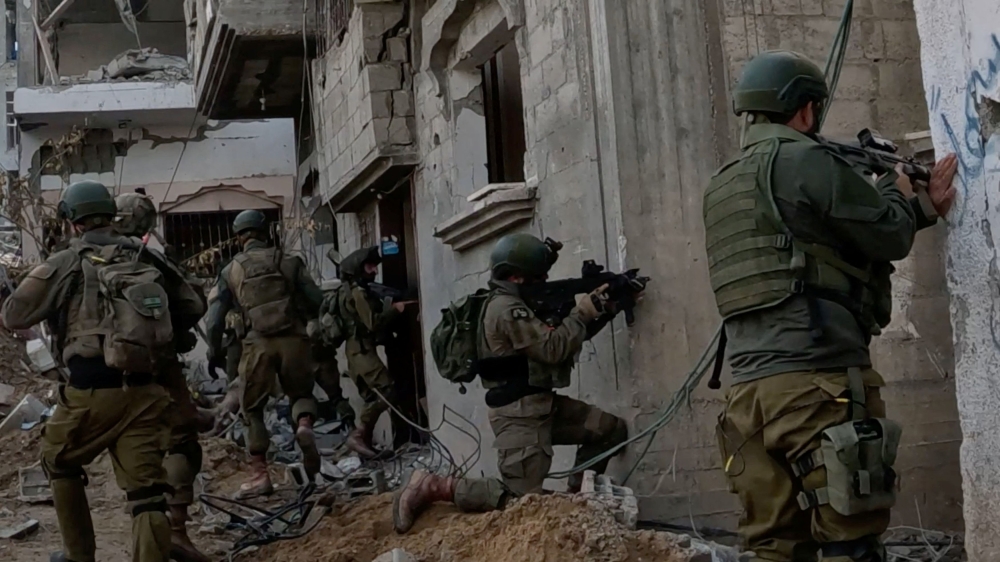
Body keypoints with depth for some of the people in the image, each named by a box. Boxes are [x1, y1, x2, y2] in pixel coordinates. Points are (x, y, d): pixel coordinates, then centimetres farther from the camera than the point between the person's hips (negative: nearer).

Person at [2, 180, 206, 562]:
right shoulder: (147, 258, 13)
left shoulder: (65, 264, 3)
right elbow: (193, 307, 18)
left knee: (60, 463, 24)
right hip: (143, 391, 2)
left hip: (91, 391, -2)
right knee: (147, 490, 1)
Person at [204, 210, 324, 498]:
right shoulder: (288, 261, 9)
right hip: (293, 338, 0)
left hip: (258, 343, 0)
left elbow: (215, 317, 7)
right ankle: (304, 425, -14)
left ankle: (260, 474, 10)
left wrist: (214, 351, 17)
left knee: (253, 409, 13)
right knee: (301, 392, 20)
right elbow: (317, 300, 3)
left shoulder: (231, 271, 12)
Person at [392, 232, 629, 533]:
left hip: (543, 404, 10)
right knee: (523, 499, -13)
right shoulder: (507, 309, -17)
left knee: (613, 430, 12)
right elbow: (554, 348, -22)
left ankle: (576, 495, 17)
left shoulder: (527, 303, 15)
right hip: (520, 413, -10)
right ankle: (432, 487, -9)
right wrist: (581, 313, -9)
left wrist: (603, 312, 7)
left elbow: (568, 336, 20)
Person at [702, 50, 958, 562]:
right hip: (817, 383, -8)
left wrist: (923, 208, 25)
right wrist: (895, 193, 20)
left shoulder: (722, 187, 21)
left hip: (751, 390, 8)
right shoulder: (802, 160, -5)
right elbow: (890, 237, -2)